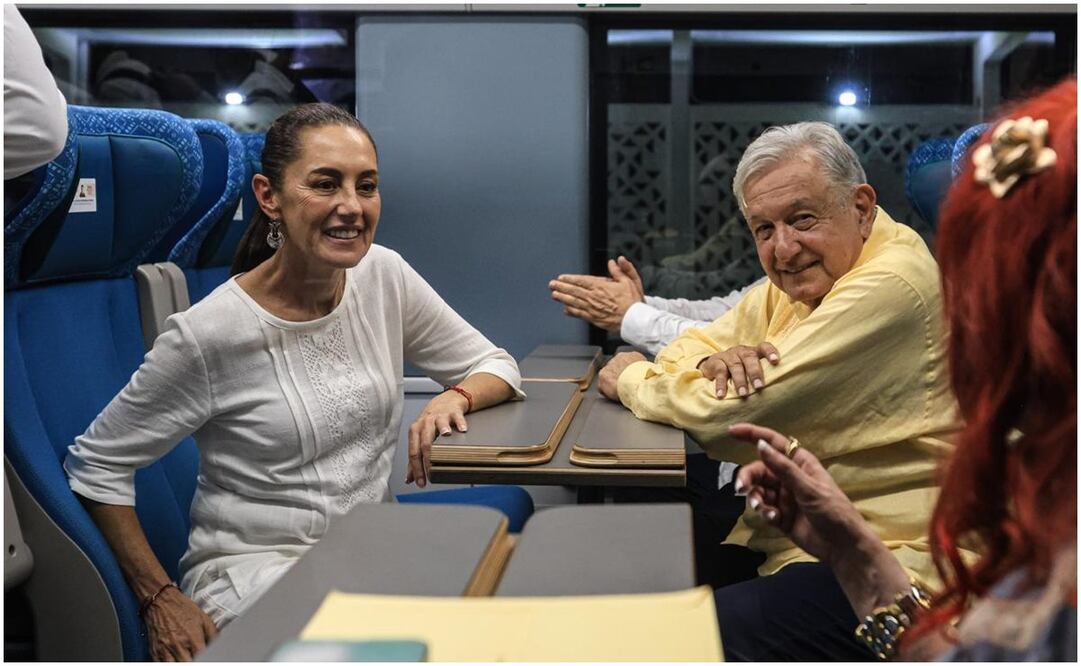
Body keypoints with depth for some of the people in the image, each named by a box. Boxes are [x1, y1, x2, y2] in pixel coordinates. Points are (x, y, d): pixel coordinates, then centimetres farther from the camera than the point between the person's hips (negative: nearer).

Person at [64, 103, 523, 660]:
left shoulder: (384, 276, -2)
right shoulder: (208, 334, -15)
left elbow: (494, 366, 9)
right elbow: (95, 464, -4)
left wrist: (454, 398, -14)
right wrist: (160, 599, -6)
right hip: (254, 567, -5)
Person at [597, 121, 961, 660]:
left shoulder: (890, 286, -19)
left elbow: (730, 413, -21)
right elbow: (688, 347, 14)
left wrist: (630, 379, -3)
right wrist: (714, 363, -11)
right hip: (784, 536, 9)